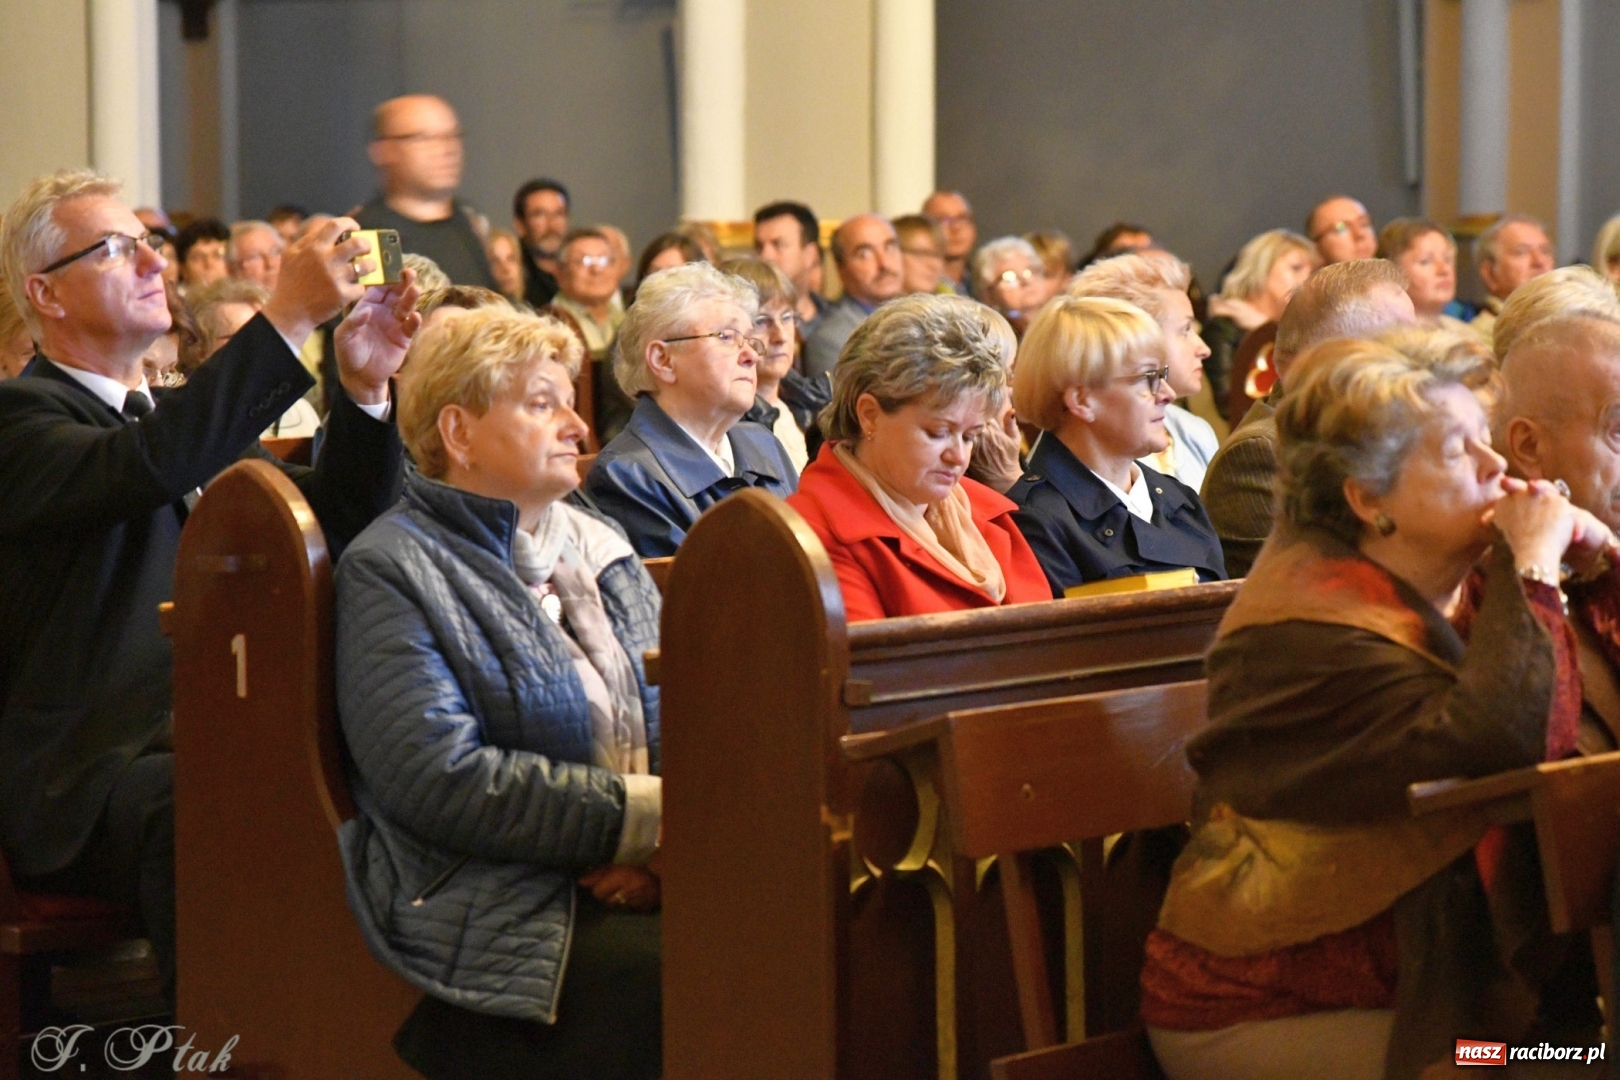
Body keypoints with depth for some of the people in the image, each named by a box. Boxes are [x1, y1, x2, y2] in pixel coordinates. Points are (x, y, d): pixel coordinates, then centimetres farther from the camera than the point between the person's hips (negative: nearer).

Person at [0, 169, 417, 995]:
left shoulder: (184, 408, 24)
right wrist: (287, 318, -25)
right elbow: (146, 467, -23)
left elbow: (335, 523, 19)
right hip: (89, 765, -7)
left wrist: (365, 390, 1)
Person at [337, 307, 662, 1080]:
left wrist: (657, 844, -8)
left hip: (635, 884, 7)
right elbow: (439, 777, -13)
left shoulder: (601, 551, 22)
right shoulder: (390, 571, -1)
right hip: (497, 916, -7)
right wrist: (642, 814, -14)